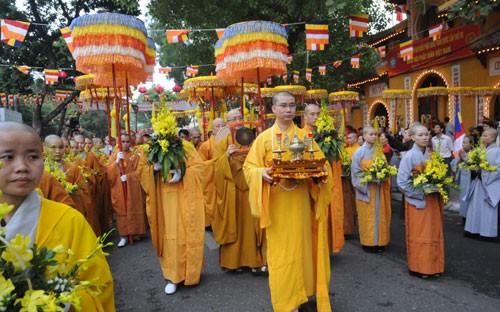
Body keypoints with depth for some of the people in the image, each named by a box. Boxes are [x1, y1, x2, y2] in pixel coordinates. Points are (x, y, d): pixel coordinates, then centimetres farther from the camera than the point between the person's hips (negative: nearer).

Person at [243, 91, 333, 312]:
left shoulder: (304, 136, 6)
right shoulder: (264, 137, 0)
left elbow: (320, 162, 8)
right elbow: (249, 166, -1)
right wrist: (262, 173, -21)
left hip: (301, 201, 2)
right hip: (277, 202, -2)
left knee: (301, 245, 10)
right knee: (280, 250, 3)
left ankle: (298, 292, 29)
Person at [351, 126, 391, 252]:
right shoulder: (359, 152, -6)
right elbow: (356, 172, -8)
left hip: (379, 188, 4)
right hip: (366, 188, -4)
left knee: (379, 215, 7)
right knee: (367, 216, 1)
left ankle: (379, 241, 18)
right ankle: (367, 242, 12)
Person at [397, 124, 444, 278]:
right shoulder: (409, 156, -13)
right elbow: (402, 182, -16)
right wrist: (421, 192, -18)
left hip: (432, 200, 6)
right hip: (417, 201, -6)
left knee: (434, 234, 11)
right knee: (418, 235, 3)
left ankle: (433, 266, 24)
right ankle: (419, 267, 15)